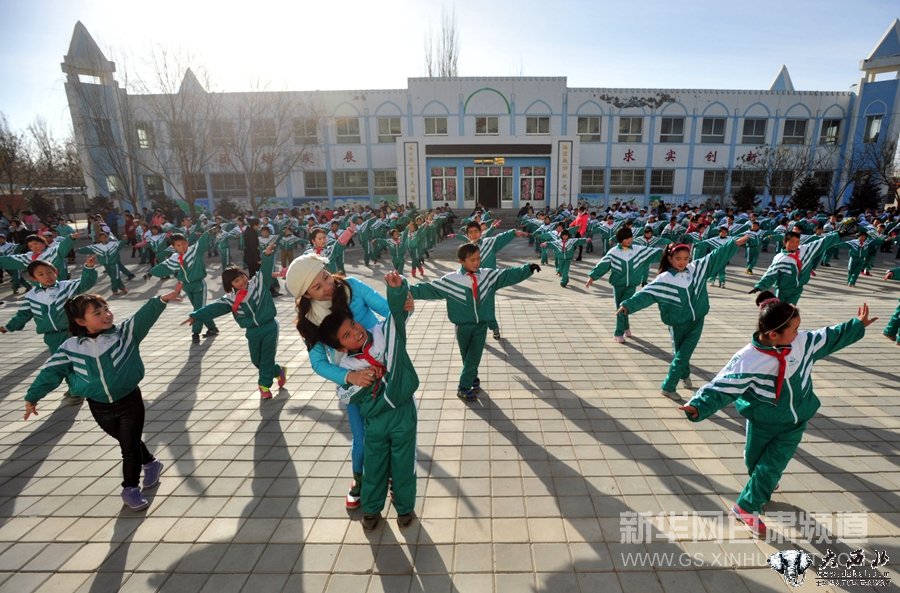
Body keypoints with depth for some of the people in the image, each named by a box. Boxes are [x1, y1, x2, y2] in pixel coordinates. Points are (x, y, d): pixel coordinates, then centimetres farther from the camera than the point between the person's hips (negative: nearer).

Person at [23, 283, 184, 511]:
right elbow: (52, 371, 4)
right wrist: (32, 397, 7)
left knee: (130, 445, 5)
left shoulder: (124, 333, -13)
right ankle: (150, 463, 45)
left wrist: (162, 300, -44)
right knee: (127, 442, 18)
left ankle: (130, 487, 24)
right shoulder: (70, 348, -6)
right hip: (100, 407, 3)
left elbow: (144, 317, -28)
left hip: (129, 400, -2)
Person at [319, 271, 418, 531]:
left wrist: (397, 288, -45)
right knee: (374, 466, 20)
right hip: (374, 420, 1)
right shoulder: (346, 366, -9)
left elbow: (399, 310, -26)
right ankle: (371, 509, 45)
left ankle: (405, 507, 39)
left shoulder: (386, 333, -13)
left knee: (403, 465, 15)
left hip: (403, 412, -1)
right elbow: (344, 395, -1)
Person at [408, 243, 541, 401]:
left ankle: (465, 386, 20)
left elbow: (509, 275, -1)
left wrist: (528, 268, -8)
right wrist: (407, 291, -23)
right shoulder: (450, 279, -11)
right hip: (463, 326, -2)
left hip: (481, 324, 2)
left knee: (475, 356, 2)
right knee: (467, 356, 13)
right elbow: (429, 288, -14)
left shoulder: (488, 275, -2)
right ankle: (468, 383, 31)